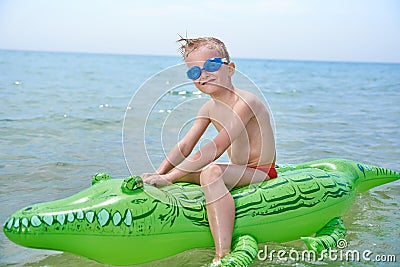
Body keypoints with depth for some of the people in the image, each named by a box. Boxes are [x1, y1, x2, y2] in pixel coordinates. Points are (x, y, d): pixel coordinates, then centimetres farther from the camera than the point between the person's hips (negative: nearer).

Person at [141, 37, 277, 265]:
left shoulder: (246, 101, -23)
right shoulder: (209, 108, 5)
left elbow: (217, 147, -32)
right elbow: (185, 146, 2)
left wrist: (170, 177, -35)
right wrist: (159, 173, -15)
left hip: (262, 173, -9)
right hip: (239, 171, 9)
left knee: (211, 172, -37)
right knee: (171, 170, 9)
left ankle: (223, 255, -40)